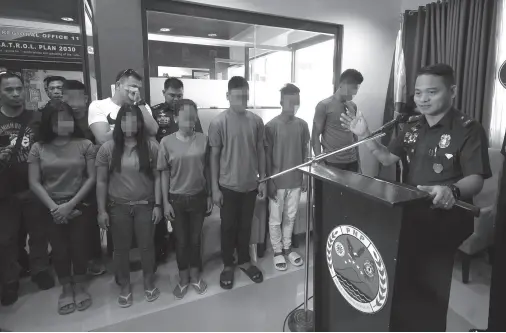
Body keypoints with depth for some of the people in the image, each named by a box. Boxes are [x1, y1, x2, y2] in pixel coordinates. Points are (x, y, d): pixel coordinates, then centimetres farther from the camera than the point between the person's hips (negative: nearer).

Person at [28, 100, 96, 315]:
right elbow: (34, 183, -2)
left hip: (79, 205, -1)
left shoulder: (85, 145, -6)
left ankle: (80, 288, 29)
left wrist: (71, 204, -12)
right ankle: (66, 290, 31)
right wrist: (53, 206, -11)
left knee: (79, 247, 7)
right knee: (59, 250, 10)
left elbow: (91, 178, -7)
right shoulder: (38, 148, -1)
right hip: (51, 208, 1)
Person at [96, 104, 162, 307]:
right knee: (121, 248, 13)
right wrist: (102, 210, -2)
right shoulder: (107, 148, -4)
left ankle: (149, 283, 34)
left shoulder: (152, 146, -6)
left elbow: (157, 178, -3)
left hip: (145, 205, 0)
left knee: (146, 245, 10)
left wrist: (157, 205, -5)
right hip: (118, 206, 1)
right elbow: (101, 182, 0)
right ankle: (125, 287, 34)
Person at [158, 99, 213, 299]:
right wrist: (165, 202, -5)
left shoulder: (203, 140, -5)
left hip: (198, 197, 1)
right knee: (181, 240, 13)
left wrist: (209, 195, 4)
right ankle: (183, 278, 33)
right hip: (176, 199, -1)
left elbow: (207, 169, 2)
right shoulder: (167, 142, -9)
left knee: (195, 238, 14)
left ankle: (195, 276, 35)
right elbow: (164, 174, -4)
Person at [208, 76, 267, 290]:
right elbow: (214, 156, -7)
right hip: (228, 186, -3)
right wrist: (215, 188, -7)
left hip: (250, 185, 3)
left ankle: (245, 261, 36)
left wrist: (263, 180, 5)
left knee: (246, 226, 17)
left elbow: (260, 151, 6)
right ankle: (228, 265, 30)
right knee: (228, 227, 11)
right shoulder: (218, 123, -10)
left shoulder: (256, 121, -1)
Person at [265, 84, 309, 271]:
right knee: (275, 219, 9)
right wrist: (269, 181, -10)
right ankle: (277, 251, 27)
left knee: (290, 217, 17)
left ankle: (287, 247, 35)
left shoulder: (302, 125, 1)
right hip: (278, 181, -4)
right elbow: (267, 155, -9)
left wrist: (305, 176, 8)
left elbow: (305, 152, 8)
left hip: (296, 180, 4)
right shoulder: (271, 126, -12)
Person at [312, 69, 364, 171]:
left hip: (352, 161, 5)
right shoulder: (324, 105, -6)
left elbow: (354, 134, 16)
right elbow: (315, 135, -7)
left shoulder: (353, 106, 11)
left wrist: (358, 160, 14)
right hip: (332, 162, -5)